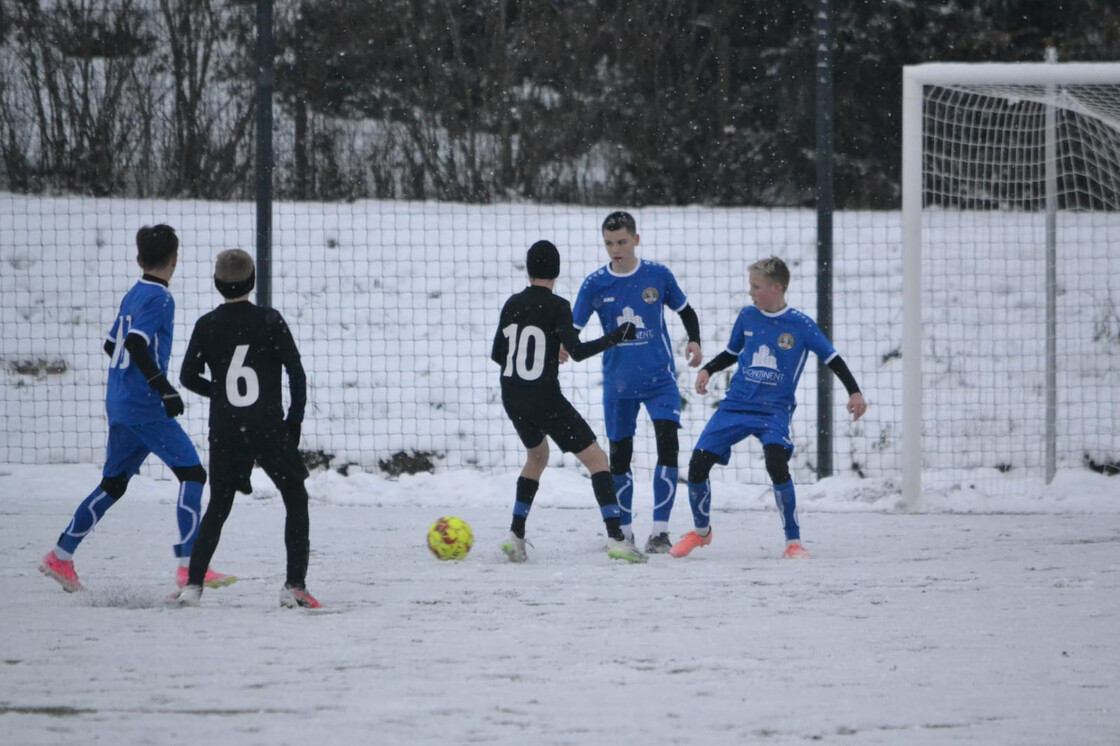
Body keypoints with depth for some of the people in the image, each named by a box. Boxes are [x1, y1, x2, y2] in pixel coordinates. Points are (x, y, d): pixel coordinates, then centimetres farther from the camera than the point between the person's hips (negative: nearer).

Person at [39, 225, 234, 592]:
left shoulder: (133, 295, 14)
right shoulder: (159, 298, -12)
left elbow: (112, 345, 22)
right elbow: (136, 343, -26)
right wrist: (164, 386, -26)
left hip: (119, 406, 9)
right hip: (146, 407, -9)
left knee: (113, 483, 16)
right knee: (192, 473, -7)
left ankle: (60, 557, 18)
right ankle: (190, 565, -13)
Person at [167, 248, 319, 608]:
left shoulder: (207, 326, 1)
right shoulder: (269, 321, -5)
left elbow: (188, 377, 3)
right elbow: (296, 371, -6)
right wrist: (295, 417, 4)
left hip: (224, 433, 2)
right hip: (269, 430, -2)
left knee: (218, 507, 16)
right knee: (296, 501, 10)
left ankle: (193, 584, 7)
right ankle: (295, 585, -1)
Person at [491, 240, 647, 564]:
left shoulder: (512, 305, 5)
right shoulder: (556, 307, -11)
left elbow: (497, 354, 12)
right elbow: (577, 351, -19)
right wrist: (617, 336, -11)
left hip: (513, 401, 6)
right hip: (545, 400, -6)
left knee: (537, 457, 29)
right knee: (597, 459, 0)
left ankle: (516, 535, 20)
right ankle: (615, 538, -12)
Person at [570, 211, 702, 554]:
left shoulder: (658, 275, -3)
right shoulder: (595, 284, -3)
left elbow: (686, 312, 11)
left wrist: (694, 341, -7)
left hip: (660, 379, -1)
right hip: (618, 383, 2)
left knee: (667, 442, -18)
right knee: (619, 454, 8)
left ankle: (660, 529, -15)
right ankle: (624, 531, 24)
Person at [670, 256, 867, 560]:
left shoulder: (801, 326, -6)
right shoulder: (747, 317, 5)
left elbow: (833, 360, 0)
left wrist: (854, 392, -11)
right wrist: (707, 370, 4)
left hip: (774, 410, -4)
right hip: (735, 406, 4)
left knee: (776, 463, -29)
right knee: (698, 463, -6)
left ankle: (793, 542, -15)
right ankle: (701, 531, 21)